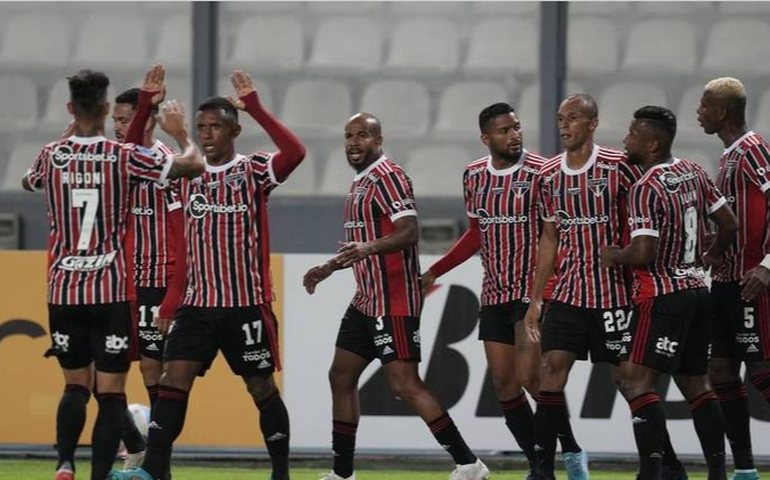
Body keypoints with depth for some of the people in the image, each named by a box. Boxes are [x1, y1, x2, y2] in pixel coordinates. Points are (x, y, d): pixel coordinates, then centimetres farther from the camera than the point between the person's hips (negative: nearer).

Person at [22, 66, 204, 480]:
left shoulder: (52, 155, 2)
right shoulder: (124, 156, -7)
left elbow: (29, 181, 27)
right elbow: (194, 166, -2)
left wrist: (70, 133, 35)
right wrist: (179, 132, 17)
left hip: (63, 290, 3)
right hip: (110, 291, -3)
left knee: (75, 386, 14)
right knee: (110, 392, 0)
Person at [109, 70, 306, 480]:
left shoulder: (253, 170, -5)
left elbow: (294, 153, -22)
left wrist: (255, 108, -26)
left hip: (247, 304, -4)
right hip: (197, 303, 4)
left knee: (262, 388, 5)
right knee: (173, 380, -9)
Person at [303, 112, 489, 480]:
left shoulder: (388, 177, -13)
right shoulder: (360, 183, 18)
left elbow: (408, 232, -25)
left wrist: (368, 248, -40)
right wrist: (328, 268, 32)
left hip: (393, 302, -10)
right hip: (366, 300, 10)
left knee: (404, 384, -14)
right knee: (341, 376, 11)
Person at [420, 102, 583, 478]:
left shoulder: (540, 173, -11)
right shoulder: (473, 176, 7)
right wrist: (434, 272, 19)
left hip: (534, 291, -6)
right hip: (494, 294, 6)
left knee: (530, 376, -17)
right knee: (503, 383, 4)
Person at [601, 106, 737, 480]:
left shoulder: (645, 189, -16)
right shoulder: (695, 174, 8)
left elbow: (643, 253, -22)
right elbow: (729, 224, 14)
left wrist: (613, 255, -3)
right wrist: (710, 257, 31)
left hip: (663, 295, -9)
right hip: (698, 291, 9)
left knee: (635, 380, -11)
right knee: (695, 384, 14)